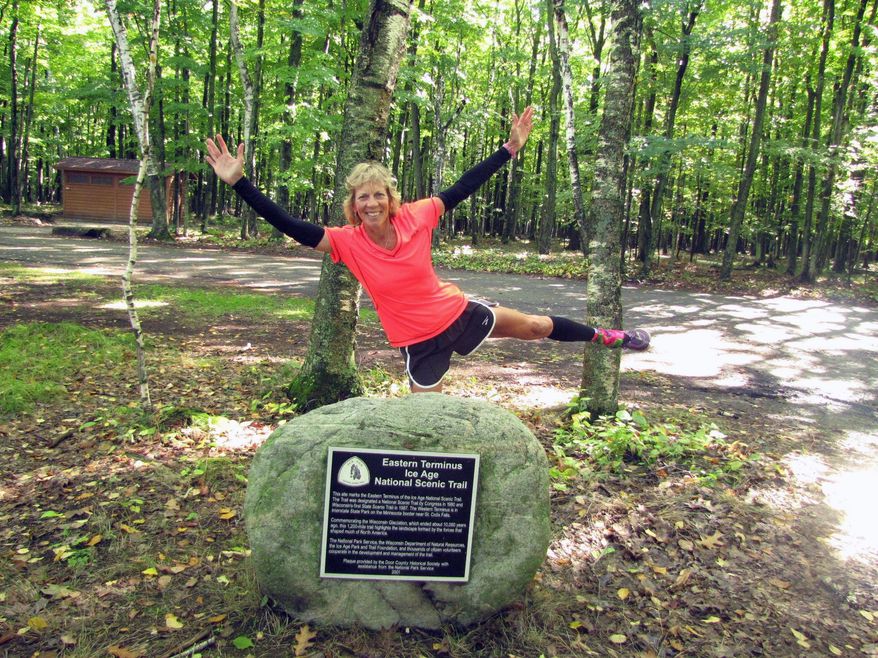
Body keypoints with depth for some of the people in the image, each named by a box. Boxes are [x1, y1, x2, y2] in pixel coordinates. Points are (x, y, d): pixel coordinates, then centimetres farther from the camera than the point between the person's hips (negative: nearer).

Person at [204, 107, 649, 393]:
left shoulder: (415, 217, -16)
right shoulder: (347, 242, -18)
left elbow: (463, 188, -8)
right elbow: (288, 225, -22)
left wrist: (510, 148, -6)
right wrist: (238, 182, -28)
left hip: (460, 313, 2)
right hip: (419, 342, -1)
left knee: (535, 326, 18)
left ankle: (602, 337, 43)